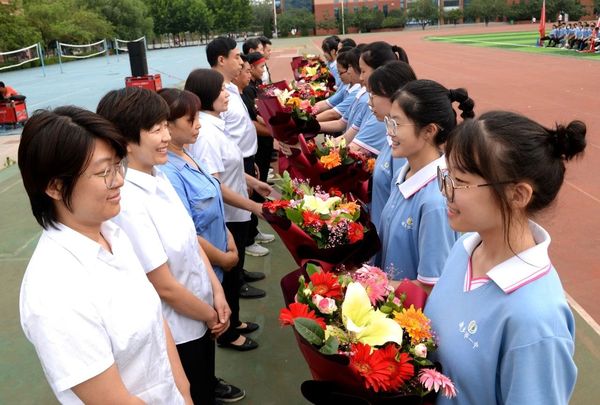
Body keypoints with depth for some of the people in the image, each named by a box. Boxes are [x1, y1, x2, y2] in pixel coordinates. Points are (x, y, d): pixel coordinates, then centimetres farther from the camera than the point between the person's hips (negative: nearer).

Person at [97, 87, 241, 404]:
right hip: (177, 332, -7)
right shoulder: (127, 203, -29)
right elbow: (165, 286, -23)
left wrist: (217, 292, -2)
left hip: (201, 313, 7)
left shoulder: (158, 176, -4)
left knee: (204, 380, 30)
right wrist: (211, 316, -9)